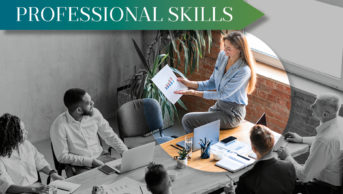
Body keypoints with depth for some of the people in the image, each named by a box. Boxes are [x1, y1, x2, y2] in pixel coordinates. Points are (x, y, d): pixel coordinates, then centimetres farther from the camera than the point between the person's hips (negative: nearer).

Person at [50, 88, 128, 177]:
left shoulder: (94, 113, -3)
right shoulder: (59, 125, -17)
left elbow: (110, 136, 8)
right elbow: (62, 157, -12)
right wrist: (90, 161, -18)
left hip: (101, 157, 5)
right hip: (78, 166, -5)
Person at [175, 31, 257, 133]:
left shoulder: (244, 70, -24)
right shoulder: (222, 55, -1)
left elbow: (223, 94, -21)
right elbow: (212, 83, 8)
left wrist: (195, 93, -22)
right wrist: (189, 83, -6)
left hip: (232, 114, -7)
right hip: (219, 105, 7)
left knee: (187, 120, -13)